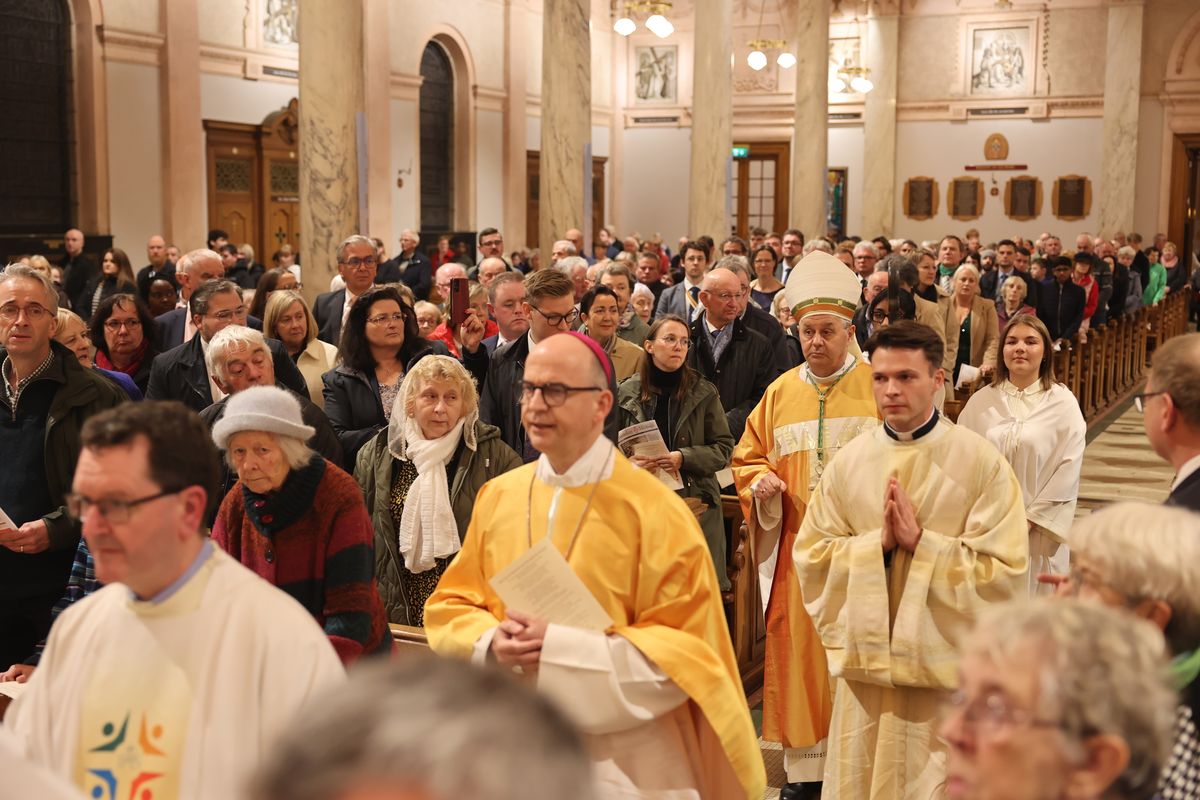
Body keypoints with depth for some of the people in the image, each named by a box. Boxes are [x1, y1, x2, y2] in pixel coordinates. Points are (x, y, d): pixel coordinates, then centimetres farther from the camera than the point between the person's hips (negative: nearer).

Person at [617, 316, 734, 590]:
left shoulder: (704, 393, 5)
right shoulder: (626, 393, 5)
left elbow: (724, 448, 3)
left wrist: (684, 458, -13)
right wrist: (629, 461, -12)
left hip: (695, 504, 0)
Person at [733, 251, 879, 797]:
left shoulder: (878, 387, -1)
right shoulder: (781, 392, 9)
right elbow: (749, 457, 15)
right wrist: (760, 483, -5)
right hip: (797, 548, 3)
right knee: (799, 652, 6)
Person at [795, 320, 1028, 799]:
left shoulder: (981, 462, -8)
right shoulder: (848, 462, 2)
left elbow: (1005, 574, -11)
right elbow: (811, 557, 2)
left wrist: (920, 542, -17)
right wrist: (877, 542, -13)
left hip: (946, 663, -3)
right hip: (864, 658, 3)